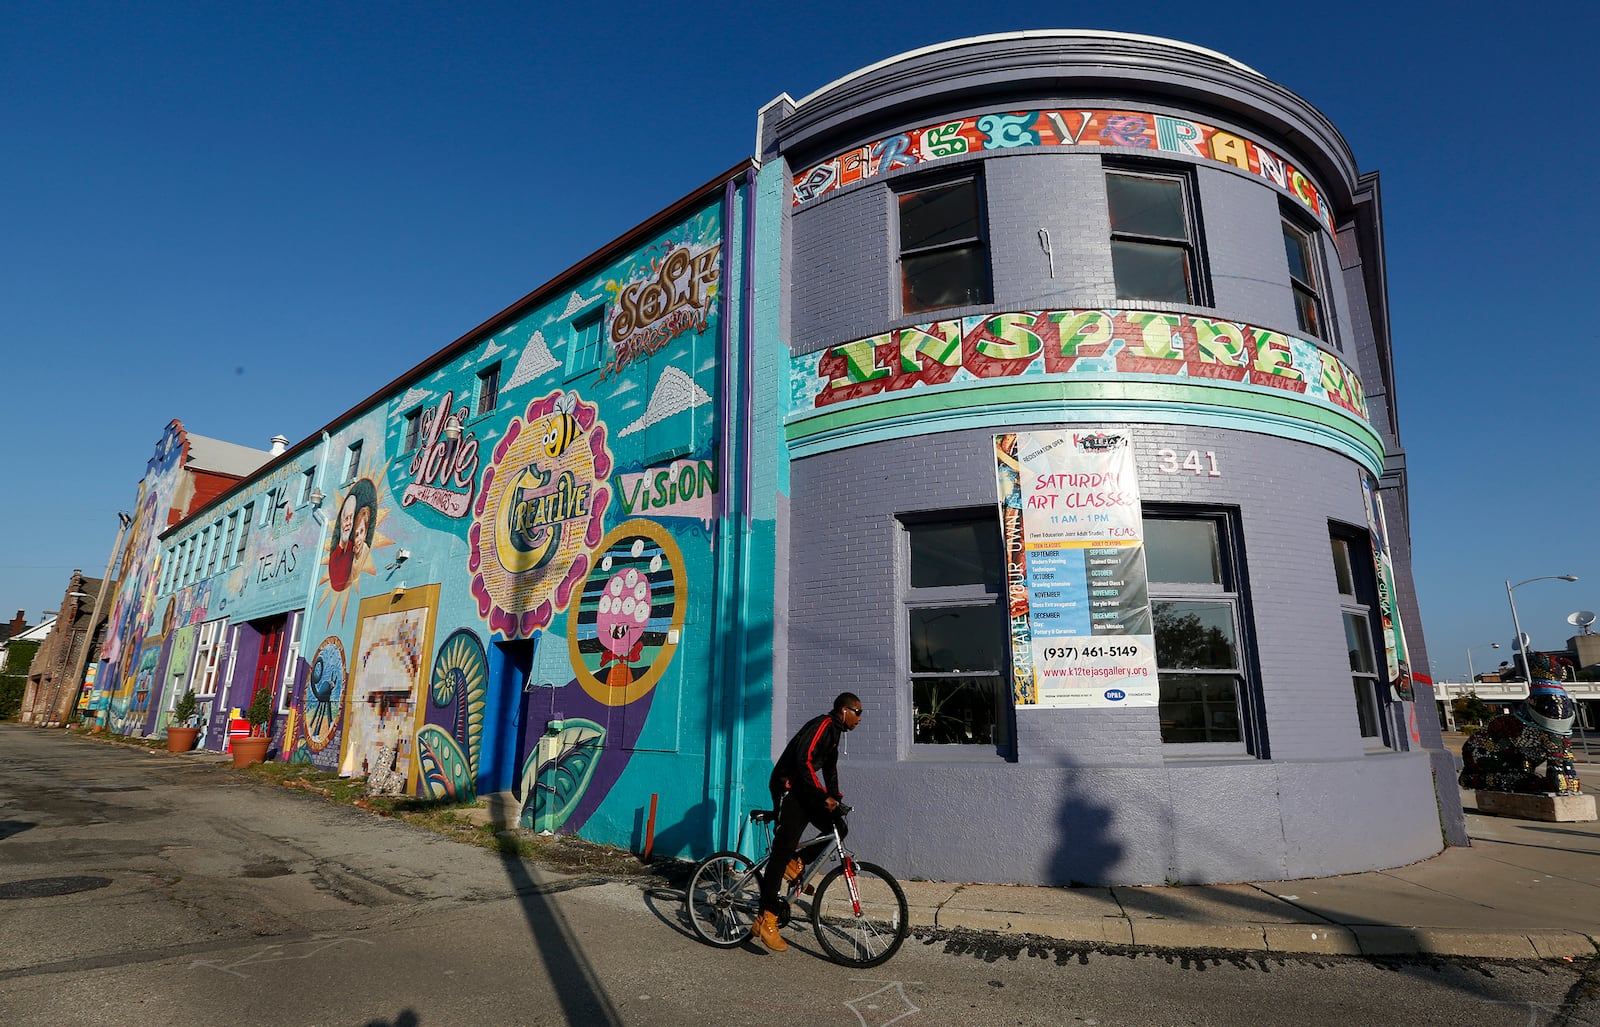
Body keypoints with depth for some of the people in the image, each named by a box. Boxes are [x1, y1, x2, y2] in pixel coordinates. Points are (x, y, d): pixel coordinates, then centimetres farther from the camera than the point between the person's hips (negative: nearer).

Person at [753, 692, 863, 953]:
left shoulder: (833, 731, 14)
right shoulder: (822, 725, -17)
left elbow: (830, 768, 23)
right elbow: (804, 760, -28)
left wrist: (834, 797, 13)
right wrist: (823, 797, -26)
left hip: (804, 791, 10)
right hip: (788, 788, -10)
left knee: (837, 829, 2)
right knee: (783, 848, -11)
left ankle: (796, 864, 14)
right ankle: (766, 919, -9)